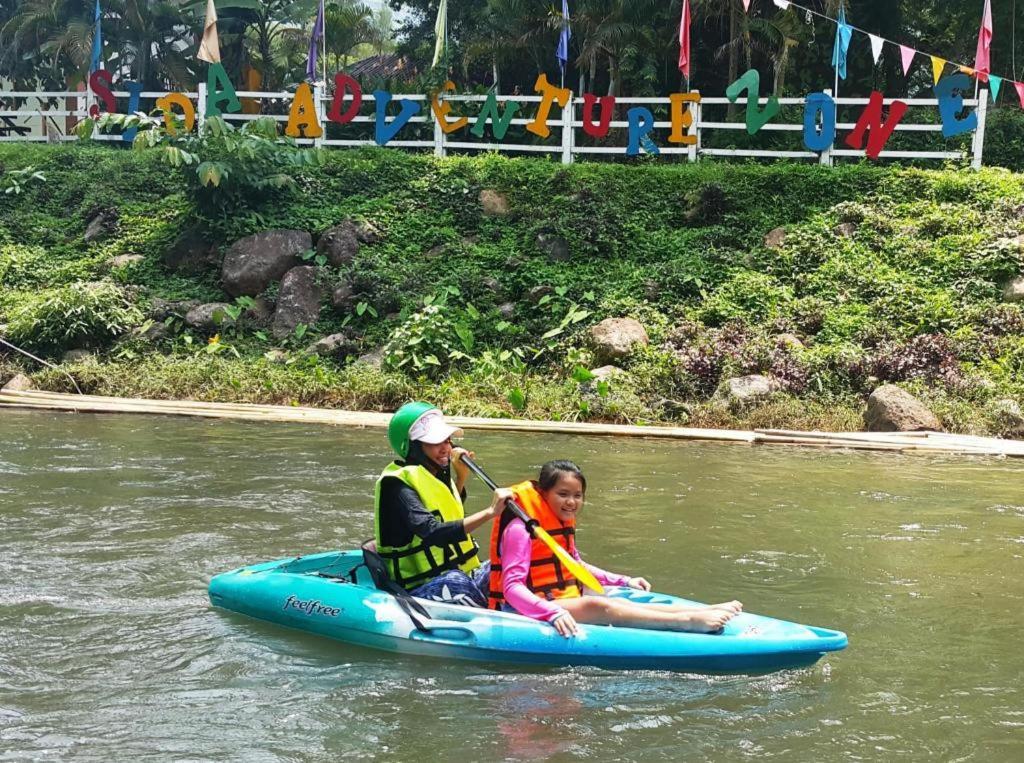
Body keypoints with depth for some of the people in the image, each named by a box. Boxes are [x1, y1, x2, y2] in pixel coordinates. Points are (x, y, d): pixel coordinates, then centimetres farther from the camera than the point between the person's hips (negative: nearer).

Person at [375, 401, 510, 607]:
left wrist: (461, 476, 19)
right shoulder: (397, 485, -15)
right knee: (455, 580, -37)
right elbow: (433, 533, -31)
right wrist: (489, 512, -35)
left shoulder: (438, 474, 13)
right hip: (422, 589, -10)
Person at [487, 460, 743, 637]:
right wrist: (553, 613, -38)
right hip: (535, 611, -9)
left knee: (621, 603, -15)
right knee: (597, 606, -31)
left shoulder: (564, 524, 16)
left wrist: (624, 581, 26)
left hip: (564, 603, 9)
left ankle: (706, 612, -29)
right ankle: (690, 622, -45)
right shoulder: (521, 529, -15)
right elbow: (512, 587, -24)